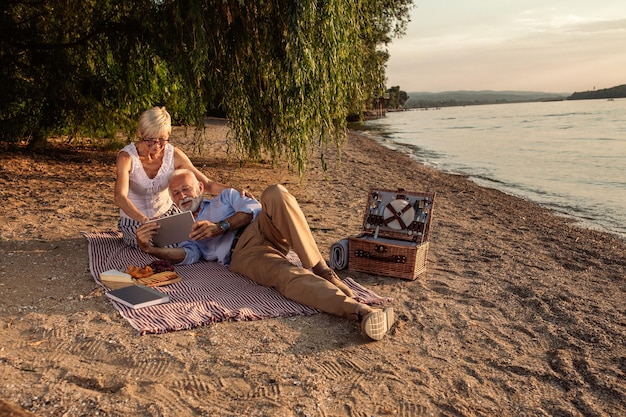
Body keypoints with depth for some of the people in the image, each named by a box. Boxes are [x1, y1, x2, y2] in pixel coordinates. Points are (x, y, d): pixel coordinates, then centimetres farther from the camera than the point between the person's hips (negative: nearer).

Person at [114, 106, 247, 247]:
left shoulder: (174, 154, -13)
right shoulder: (127, 157, -23)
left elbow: (207, 183, -12)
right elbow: (120, 198, -37)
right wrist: (145, 220, -55)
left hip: (167, 212, 3)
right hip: (136, 221, -3)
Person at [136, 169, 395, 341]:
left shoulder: (224, 198, 34)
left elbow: (252, 209, 12)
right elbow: (185, 256, 6)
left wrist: (221, 226, -1)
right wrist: (150, 249, -11)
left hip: (261, 231, 2)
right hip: (242, 257, -1)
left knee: (274, 194, -32)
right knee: (287, 276, -34)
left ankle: (321, 271, -36)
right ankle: (357, 310, -55)